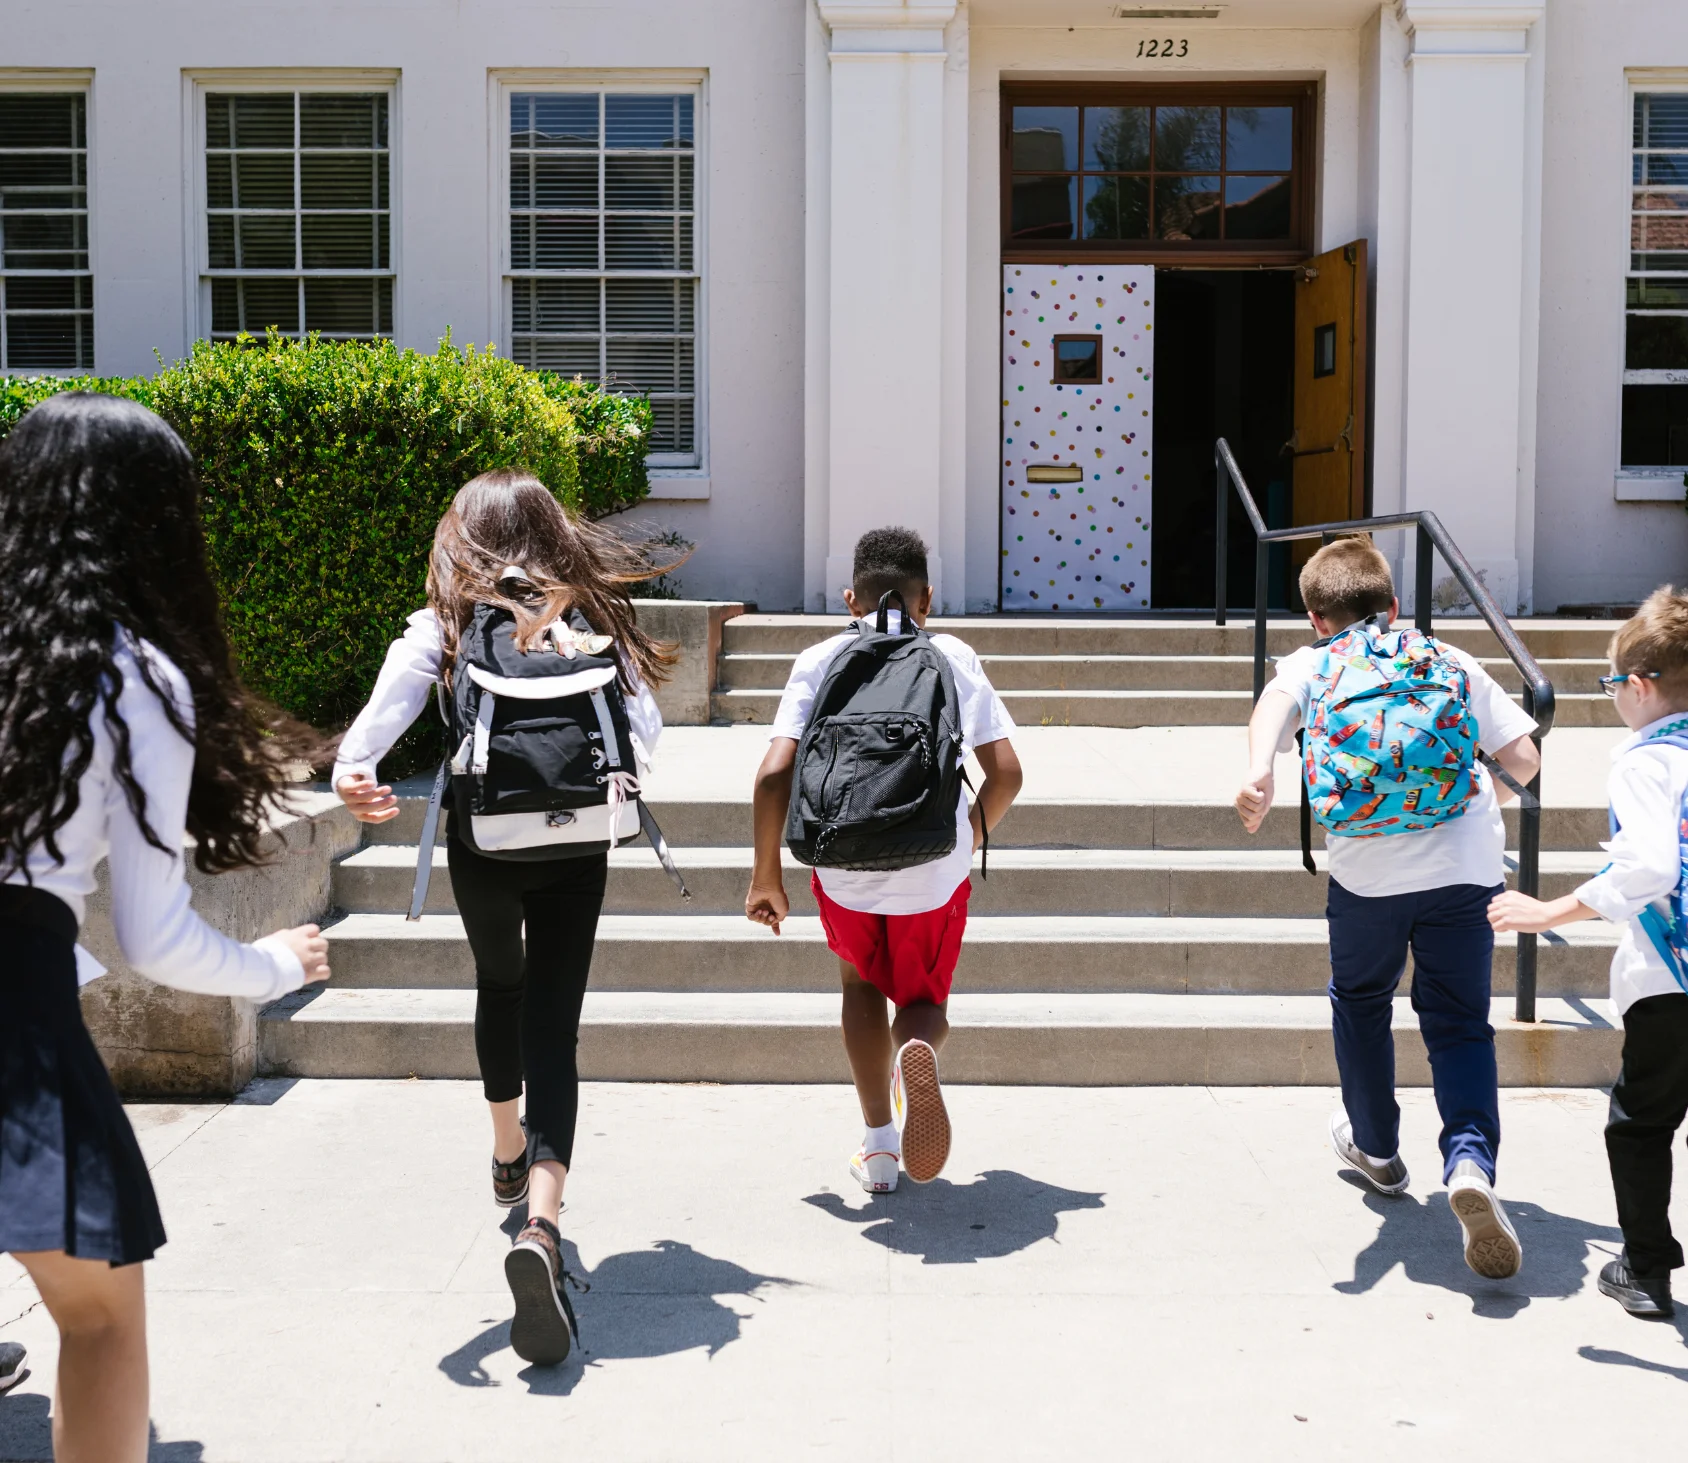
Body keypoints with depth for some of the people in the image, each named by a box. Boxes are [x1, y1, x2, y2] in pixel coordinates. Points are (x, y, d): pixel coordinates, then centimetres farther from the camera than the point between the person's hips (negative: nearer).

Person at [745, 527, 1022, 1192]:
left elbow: (775, 774, -7)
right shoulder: (954, 657, 5)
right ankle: (916, 1049, -17)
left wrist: (766, 874, 4)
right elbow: (1005, 771, 0)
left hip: (844, 865, 0)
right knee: (924, 1000, 21)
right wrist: (974, 831, 20)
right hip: (936, 869, 0)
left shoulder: (819, 661, 4)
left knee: (862, 982, 28)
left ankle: (879, 1149, 22)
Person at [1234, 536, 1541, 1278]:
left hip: (1369, 864, -1)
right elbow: (1523, 758, 12)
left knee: (1360, 1001, 23)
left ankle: (1375, 1147, 40)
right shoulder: (1450, 659, 18)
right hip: (1467, 862, 1)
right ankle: (1470, 1158, -15)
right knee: (1459, 1022, 9)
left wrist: (1258, 773, -28)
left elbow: (1276, 703, -11)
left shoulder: (1312, 663, 14)